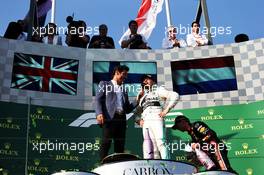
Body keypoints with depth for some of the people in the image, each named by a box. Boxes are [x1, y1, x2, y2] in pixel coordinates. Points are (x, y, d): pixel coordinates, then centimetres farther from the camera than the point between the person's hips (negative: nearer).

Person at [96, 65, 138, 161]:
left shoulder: (124, 90, 29)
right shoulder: (104, 84, 17)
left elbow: (128, 109, 25)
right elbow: (98, 100, 2)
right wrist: (99, 113, -15)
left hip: (121, 119, 5)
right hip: (109, 118, -5)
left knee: (120, 145, -1)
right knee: (106, 142, -14)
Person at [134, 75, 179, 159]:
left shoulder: (158, 90, 15)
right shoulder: (142, 97, 32)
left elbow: (175, 96, 0)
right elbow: (136, 113, 33)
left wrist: (166, 109, -6)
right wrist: (139, 120, 12)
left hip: (156, 119, -6)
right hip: (145, 122, 6)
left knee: (161, 143, -20)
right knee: (149, 148, -5)